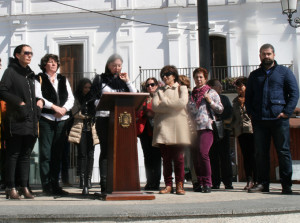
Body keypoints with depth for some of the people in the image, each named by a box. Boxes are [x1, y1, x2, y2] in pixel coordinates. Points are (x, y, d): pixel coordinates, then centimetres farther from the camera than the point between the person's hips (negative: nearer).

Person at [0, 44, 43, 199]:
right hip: (16, 120, -7)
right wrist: (18, 102, -15)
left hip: (31, 121, 7)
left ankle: (24, 187, 12)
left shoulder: (30, 74, 21)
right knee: (13, 154, -3)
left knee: (26, 154, 8)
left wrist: (39, 101, 10)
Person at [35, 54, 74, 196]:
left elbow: (71, 98, 13)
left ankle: (55, 184, 11)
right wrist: (54, 107, -14)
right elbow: (38, 97, -7)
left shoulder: (63, 80, 19)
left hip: (62, 120, 4)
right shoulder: (39, 79, 5)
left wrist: (64, 108, -6)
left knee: (58, 153, 5)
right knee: (45, 153, -5)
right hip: (46, 119, -4)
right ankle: (46, 185, 0)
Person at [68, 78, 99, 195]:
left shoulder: (92, 99, 17)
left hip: (91, 129, 3)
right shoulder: (76, 99, 7)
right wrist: (89, 115, -4)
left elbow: (96, 112, 15)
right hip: (80, 129, -3)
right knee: (83, 154, -9)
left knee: (90, 155, -2)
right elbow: (75, 113, -3)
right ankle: (83, 181, -11)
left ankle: (88, 180, 2)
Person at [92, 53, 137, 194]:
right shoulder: (100, 79, 9)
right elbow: (94, 100, 3)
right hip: (103, 119, -3)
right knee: (106, 150, -4)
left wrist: (128, 81, 1)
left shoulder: (123, 81, 17)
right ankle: (104, 185, -3)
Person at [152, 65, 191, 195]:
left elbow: (182, 103, -4)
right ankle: (168, 185, 2)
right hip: (163, 125, 2)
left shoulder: (182, 88, 16)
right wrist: (173, 107, -6)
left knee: (178, 157, -6)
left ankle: (179, 185, -2)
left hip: (177, 125, -2)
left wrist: (164, 101, 1)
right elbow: (155, 106, 3)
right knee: (166, 157, -2)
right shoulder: (160, 91, 21)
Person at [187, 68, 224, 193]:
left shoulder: (211, 92, 8)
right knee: (195, 156, 0)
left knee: (203, 153, -19)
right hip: (194, 128, 5)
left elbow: (220, 110, 5)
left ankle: (207, 183, -12)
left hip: (206, 127, -5)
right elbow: (188, 110, 27)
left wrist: (210, 101, -8)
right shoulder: (192, 94, 20)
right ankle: (200, 183, 9)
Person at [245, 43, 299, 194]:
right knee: (260, 153, 5)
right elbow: (248, 96, 20)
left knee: (283, 151, 0)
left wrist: (287, 112, -9)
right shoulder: (254, 75, 18)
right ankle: (263, 183, 12)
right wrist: (250, 113, 4)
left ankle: (286, 185, 6)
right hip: (259, 120, 3)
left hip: (279, 119, -3)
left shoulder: (284, 72, 7)